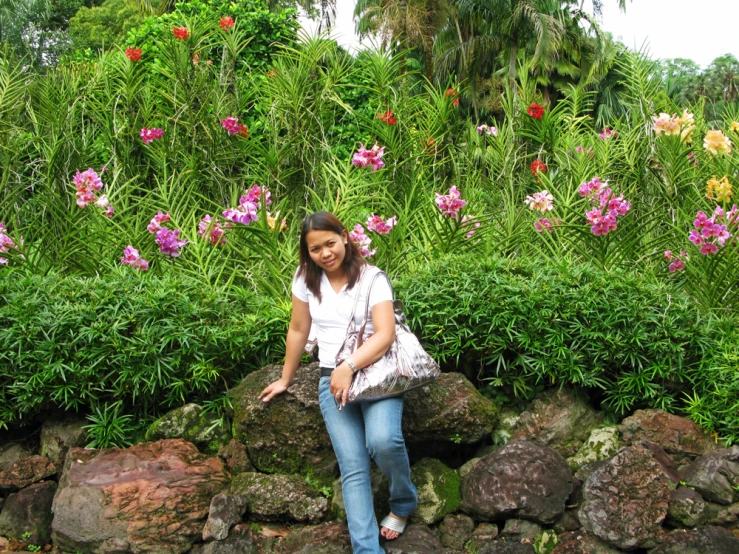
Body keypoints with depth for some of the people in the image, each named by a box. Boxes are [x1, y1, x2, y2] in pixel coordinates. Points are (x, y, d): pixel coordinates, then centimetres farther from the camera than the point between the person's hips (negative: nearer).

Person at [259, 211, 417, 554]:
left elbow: (385, 334, -13)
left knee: (383, 441, -28)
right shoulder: (306, 279, 6)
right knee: (353, 468, -12)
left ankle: (404, 503, 2)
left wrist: (350, 367, -26)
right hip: (332, 379, 3)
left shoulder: (371, 278, -4)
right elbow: (298, 331, 15)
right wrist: (285, 380, 21)